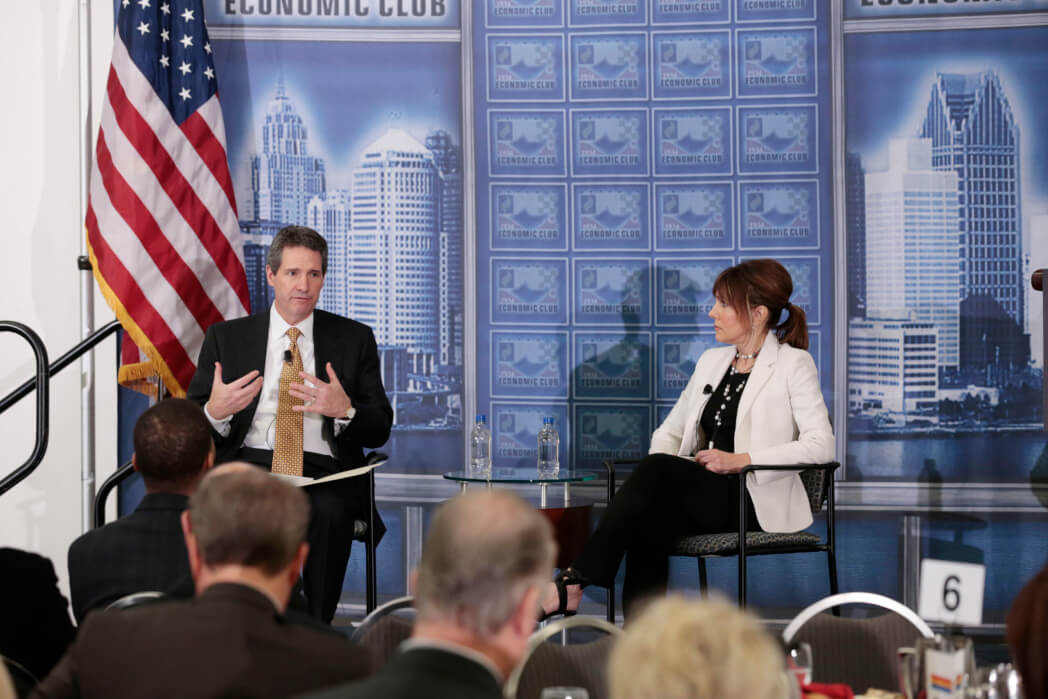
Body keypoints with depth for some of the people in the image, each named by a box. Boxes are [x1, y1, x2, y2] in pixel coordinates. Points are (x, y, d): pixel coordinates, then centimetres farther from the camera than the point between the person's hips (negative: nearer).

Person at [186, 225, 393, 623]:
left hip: (324, 472, 0)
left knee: (329, 511, -36)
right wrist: (214, 411, -13)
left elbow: (380, 430, 10)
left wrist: (345, 410, -12)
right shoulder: (227, 338, 15)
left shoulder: (354, 339, 15)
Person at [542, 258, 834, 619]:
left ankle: (574, 584, -33)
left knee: (655, 470, -29)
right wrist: (660, 462, -1)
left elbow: (821, 445, -11)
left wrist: (741, 459, -19)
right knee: (649, 521, -30)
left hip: (756, 503, -6)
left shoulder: (793, 364, 0)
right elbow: (669, 431, 23)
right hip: (705, 499, 6)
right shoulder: (711, 361, 20)